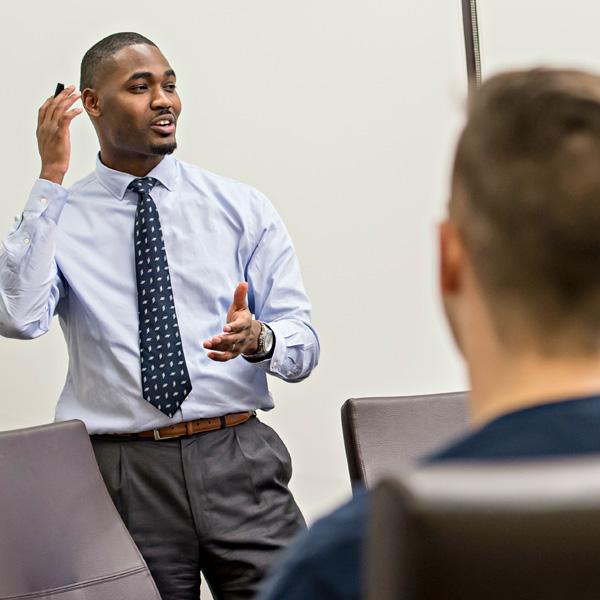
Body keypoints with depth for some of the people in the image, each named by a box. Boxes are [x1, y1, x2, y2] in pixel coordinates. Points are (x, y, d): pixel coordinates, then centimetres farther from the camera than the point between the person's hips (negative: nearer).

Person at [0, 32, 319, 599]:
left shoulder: (242, 207, 8)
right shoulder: (56, 217, 5)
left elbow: (305, 344, 4)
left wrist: (259, 339, -20)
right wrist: (51, 179, -13)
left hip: (237, 456, 1)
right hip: (121, 473, -1)